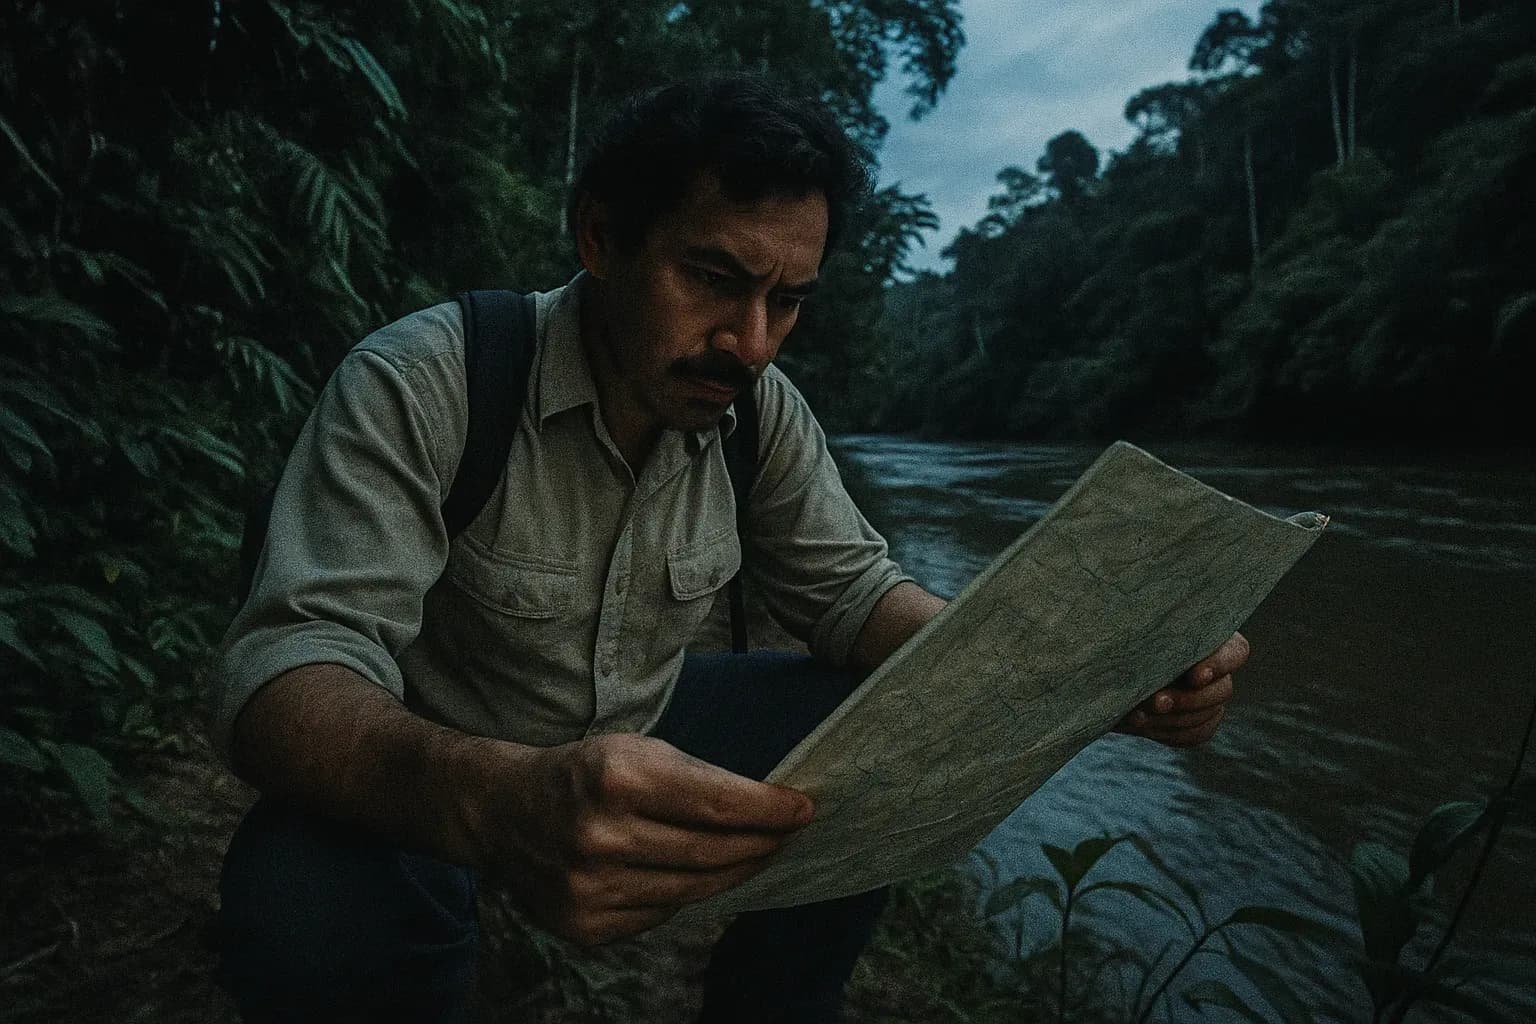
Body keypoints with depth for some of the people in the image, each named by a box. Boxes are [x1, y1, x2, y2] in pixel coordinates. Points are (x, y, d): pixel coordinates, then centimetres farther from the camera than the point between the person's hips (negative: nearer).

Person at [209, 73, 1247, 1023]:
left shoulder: (762, 409, -9)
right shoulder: (418, 385, -26)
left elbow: (850, 590, -6)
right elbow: (283, 667, -32)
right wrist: (499, 802, -55)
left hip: (643, 730, 5)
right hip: (431, 771, -4)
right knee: (312, 906, -35)